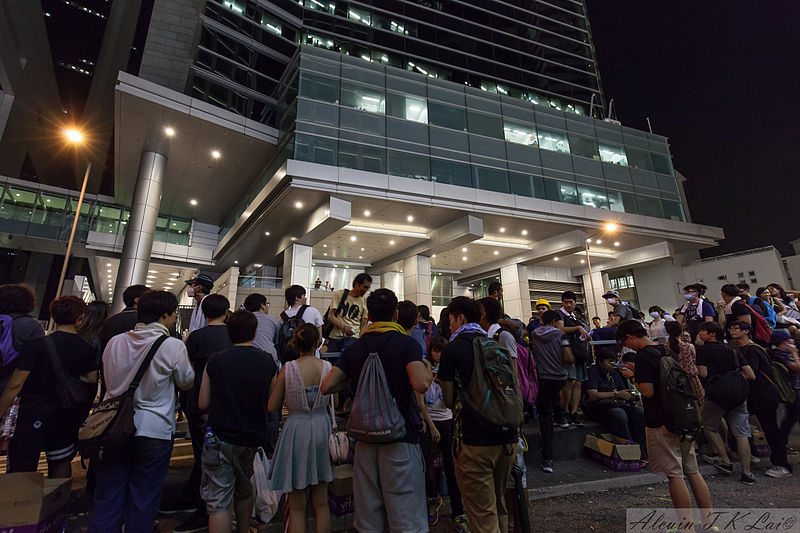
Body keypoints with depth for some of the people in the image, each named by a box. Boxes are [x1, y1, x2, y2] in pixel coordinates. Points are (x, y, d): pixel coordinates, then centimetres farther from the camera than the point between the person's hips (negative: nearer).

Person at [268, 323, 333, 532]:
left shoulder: (288, 368, -14)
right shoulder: (327, 367, -9)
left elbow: (272, 407, -5)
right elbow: (331, 405, 1)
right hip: (321, 428, 2)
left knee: (297, 506, 15)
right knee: (321, 503, 19)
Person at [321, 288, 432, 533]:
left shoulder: (354, 348, 5)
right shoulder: (407, 343, -9)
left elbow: (327, 386, 1)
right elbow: (420, 384, -22)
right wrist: (428, 370, -1)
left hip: (366, 437, 5)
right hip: (401, 437, -4)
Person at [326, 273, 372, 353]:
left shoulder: (365, 301, 9)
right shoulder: (339, 294, 2)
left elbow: (363, 324, 11)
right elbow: (330, 316, -3)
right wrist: (344, 327, -18)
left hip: (352, 337, 0)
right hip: (335, 336, 0)